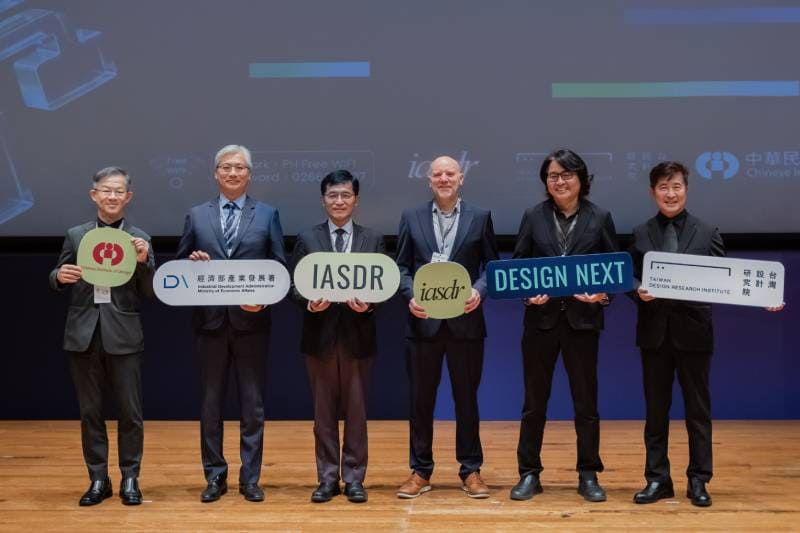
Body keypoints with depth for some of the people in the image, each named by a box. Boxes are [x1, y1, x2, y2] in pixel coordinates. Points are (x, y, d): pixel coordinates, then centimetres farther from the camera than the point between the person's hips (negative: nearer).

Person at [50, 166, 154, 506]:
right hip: (84, 334, 2)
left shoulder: (139, 239, 2)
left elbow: (150, 293, -1)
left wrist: (144, 262, -17)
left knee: (130, 411, 2)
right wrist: (60, 276, -11)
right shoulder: (75, 235, 7)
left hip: (123, 336, -2)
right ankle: (98, 480, 19)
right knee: (90, 411, 8)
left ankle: (130, 479, 15)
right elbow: (57, 282, 11)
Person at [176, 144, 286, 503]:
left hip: (251, 320, -1)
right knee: (211, 400, 8)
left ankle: (250, 478, 14)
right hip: (211, 320, 1)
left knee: (252, 402, 5)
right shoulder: (197, 216, 8)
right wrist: (192, 262, -12)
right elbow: (181, 265, 10)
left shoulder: (267, 215, 5)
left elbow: (279, 267, 3)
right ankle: (215, 476, 18)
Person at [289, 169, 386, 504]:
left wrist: (368, 304, -18)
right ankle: (327, 479, 16)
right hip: (320, 336, 0)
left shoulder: (373, 240, 6)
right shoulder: (307, 239, 6)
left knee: (356, 411, 6)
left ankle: (354, 478, 15)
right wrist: (310, 303, -17)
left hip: (358, 336, 0)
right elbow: (295, 287, 3)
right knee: (324, 412, 7)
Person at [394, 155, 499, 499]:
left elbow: (492, 265, 5)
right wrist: (410, 295, -12)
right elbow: (401, 266, 6)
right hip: (423, 320, 1)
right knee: (420, 399, 7)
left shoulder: (480, 218, 5)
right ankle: (420, 471, 17)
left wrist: (479, 291, -14)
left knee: (466, 398, 7)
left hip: (465, 321, -1)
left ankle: (471, 471, 17)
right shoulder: (411, 217, 7)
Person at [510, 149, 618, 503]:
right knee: (534, 401, 7)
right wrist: (527, 293, -15)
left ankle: (588, 476, 18)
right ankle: (529, 474, 17)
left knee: (586, 401, 7)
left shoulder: (600, 218, 3)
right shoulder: (533, 216, 4)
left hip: (582, 319, 0)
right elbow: (517, 265, 3)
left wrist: (603, 293, -16)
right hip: (541, 318, 1)